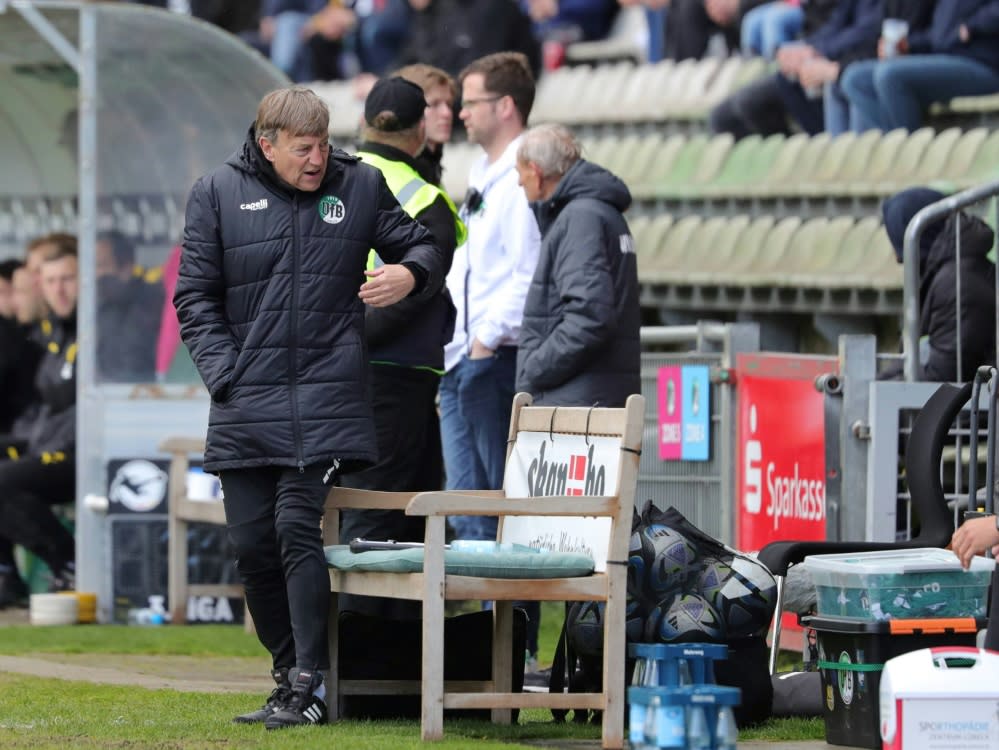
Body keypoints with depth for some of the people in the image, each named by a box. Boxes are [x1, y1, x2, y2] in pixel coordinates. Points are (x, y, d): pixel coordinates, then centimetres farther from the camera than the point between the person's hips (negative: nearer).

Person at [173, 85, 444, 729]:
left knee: (298, 529, -14)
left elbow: (420, 245, 18)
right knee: (253, 544, 4)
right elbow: (195, 297, 7)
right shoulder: (219, 193, 6)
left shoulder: (360, 185, 6)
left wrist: (410, 273, -7)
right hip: (246, 409, 2)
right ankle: (288, 676, 16)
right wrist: (227, 377, -4)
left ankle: (310, 686, -12)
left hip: (327, 402, -2)